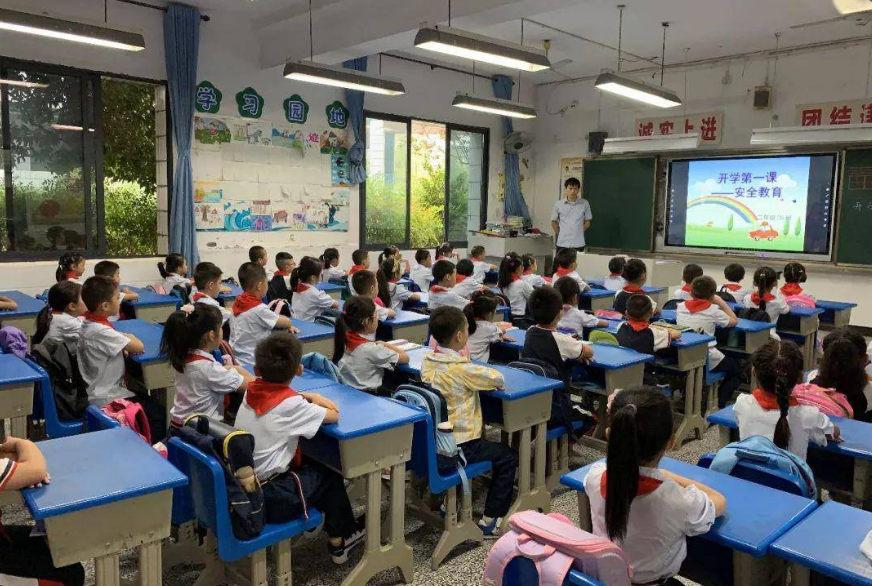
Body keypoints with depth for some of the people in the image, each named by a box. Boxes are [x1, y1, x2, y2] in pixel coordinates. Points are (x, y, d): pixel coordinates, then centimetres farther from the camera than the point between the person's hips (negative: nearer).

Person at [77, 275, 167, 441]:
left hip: (97, 392, 10)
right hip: (106, 399, -10)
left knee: (149, 400, 21)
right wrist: (130, 338, -3)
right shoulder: (101, 331, -27)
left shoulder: (88, 323, 2)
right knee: (159, 413, -4)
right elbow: (139, 347, -25)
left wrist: (126, 341, -6)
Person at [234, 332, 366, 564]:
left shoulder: (252, 390, -1)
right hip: (268, 498, -7)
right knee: (329, 475, 16)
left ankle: (339, 525, 41)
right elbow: (334, 416, -11)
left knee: (309, 465, 26)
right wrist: (315, 402, 8)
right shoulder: (291, 404, -20)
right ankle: (339, 539, 33)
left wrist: (309, 396, 7)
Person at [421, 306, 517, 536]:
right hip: (457, 447, -7)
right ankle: (490, 521, 10)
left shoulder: (427, 361, -1)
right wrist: (481, 373, 4)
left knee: (480, 441, 34)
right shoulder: (461, 369, -22)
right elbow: (499, 379, -15)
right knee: (508, 457, 10)